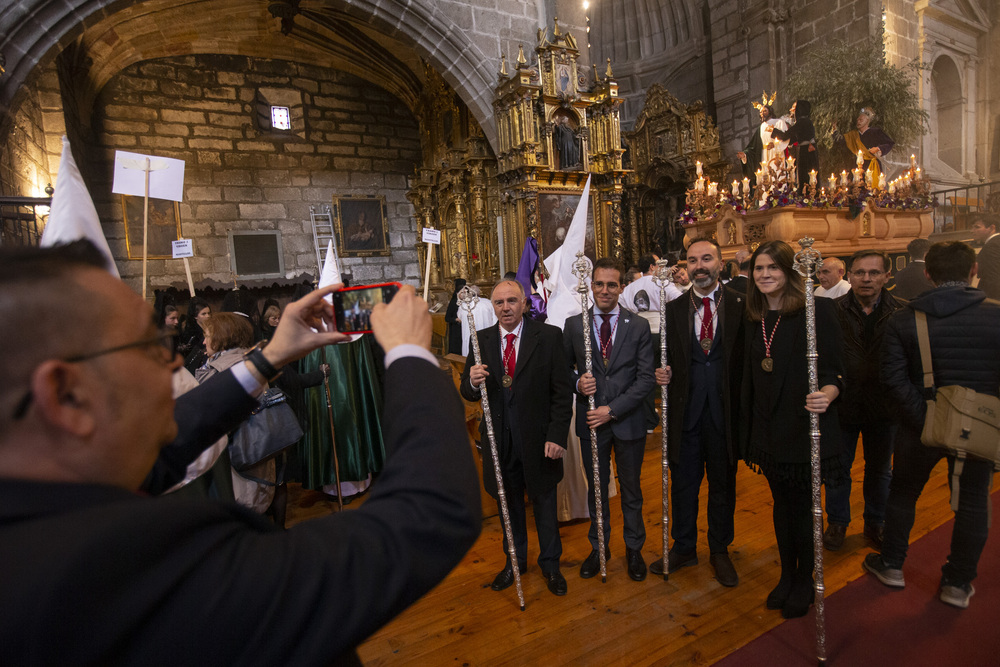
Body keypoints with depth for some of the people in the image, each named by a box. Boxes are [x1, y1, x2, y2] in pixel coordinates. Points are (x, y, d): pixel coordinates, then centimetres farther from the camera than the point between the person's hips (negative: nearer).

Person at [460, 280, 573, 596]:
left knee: (544, 503, 16)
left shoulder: (549, 336, -8)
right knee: (509, 503, 20)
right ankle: (515, 560, 44)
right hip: (499, 439, 3)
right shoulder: (481, 340, 0)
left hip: (538, 438, -2)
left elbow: (562, 392, -8)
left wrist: (557, 436, -14)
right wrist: (473, 382, -21)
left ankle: (550, 564, 40)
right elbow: (467, 393, 3)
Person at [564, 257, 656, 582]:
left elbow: (646, 378, -7)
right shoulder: (573, 324, -1)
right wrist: (577, 383, -17)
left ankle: (634, 548, 38)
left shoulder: (639, 326, -3)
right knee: (596, 487, 16)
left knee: (631, 488, 16)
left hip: (629, 420, 0)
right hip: (591, 421, 1)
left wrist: (613, 409, -15)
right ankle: (598, 547, 37)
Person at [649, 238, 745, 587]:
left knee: (723, 482, 15)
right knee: (684, 482, 13)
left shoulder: (741, 305, -2)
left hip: (725, 410, -1)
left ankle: (720, 550, 36)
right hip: (686, 410, 1)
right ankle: (683, 548, 33)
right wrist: (661, 373, -11)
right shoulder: (673, 308, 4)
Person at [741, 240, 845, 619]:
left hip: (806, 427, -5)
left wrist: (828, 392, -33)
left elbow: (834, 368, -11)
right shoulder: (755, 318, 7)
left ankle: (804, 581, 30)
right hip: (768, 427, 5)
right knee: (781, 502, 17)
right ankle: (786, 575, 36)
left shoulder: (817, 309, -10)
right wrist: (749, 433, 9)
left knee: (803, 505, 8)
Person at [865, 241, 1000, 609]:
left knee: (902, 493, 17)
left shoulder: (903, 320, -9)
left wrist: (925, 419, -12)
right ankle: (958, 583, 27)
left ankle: (891, 565, 31)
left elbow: (895, 379, -15)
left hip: (923, 427, 0)